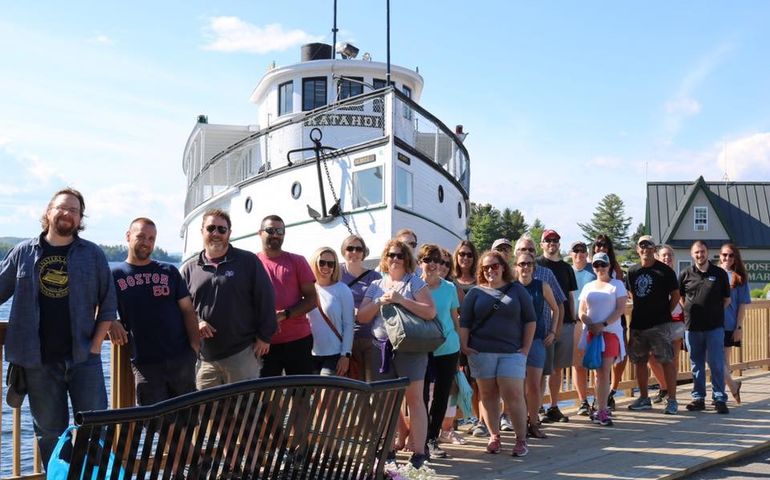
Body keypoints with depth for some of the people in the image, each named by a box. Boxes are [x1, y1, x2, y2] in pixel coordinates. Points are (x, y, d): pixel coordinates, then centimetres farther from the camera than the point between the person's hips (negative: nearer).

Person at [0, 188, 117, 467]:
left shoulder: (93, 254, 3)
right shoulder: (24, 253, 5)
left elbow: (108, 303, 4)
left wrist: (96, 345, -3)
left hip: (83, 358, -1)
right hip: (39, 361, 1)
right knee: (49, 434, 11)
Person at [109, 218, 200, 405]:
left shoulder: (169, 271, 10)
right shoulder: (115, 274, 7)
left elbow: (187, 310, 7)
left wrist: (195, 345, -4)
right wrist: (111, 323, -15)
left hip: (181, 359, 1)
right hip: (144, 364, -1)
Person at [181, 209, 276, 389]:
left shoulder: (248, 261, 1)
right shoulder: (189, 268, 10)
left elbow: (265, 299, -1)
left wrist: (264, 336, -5)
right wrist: (195, 323, -7)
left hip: (243, 353, -3)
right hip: (204, 357, 3)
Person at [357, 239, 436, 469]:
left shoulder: (415, 282, 0)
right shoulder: (376, 286, 13)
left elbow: (430, 312, -10)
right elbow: (361, 317, 7)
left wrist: (401, 300, -16)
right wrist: (380, 302, -8)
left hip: (410, 348, -4)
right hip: (382, 348, 4)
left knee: (414, 399, -3)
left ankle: (419, 451, 2)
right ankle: (396, 443, 24)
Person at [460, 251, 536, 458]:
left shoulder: (517, 290, 7)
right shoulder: (475, 292, 8)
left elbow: (530, 320, 8)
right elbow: (464, 322, 6)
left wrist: (526, 347, 1)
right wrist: (463, 346, -5)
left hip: (512, 352, -1)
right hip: (481, 352, 1)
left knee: (513, 395, -8)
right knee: (488, 395, 5)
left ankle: (521, 439, 2)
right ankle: (494, 437, 15)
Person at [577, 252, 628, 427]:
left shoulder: (617, 285, 5)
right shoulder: (588, 287, 16)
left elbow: (620, 309, -5)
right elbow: (581, 312, 11)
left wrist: (603, 324, -15)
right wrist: (590, 325, -9)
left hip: (610, 332, -3)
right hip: (591, 333, 3)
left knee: (604, 372, -8)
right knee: (599, 372, 5)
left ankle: (601, 411, -7)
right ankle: (602, 409, 10)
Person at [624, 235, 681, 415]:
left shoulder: (664, 270, -4)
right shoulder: (632, 272, 10)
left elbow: (675, 295, -1)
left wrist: (664, 312, -2)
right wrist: (641, 311, 11)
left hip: (660, 325, -6)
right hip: (638, 324, 6)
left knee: (667, 361, -6)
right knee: (640, 361, 11)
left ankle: (672, 400, -1)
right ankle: (644, 398, 23)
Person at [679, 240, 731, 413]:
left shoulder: (720, 274, 2)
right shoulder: (685, 274, 4)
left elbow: (727, 299, 9)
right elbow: (680, 297, 15)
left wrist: (716, 312, 0)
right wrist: (690, 311, 4)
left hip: (714, 327, -2)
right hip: (692, 327, 2)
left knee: (716, 365, -1)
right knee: (696, 365, 10)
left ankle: (719, 399, 6)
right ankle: (698, 398, 18)